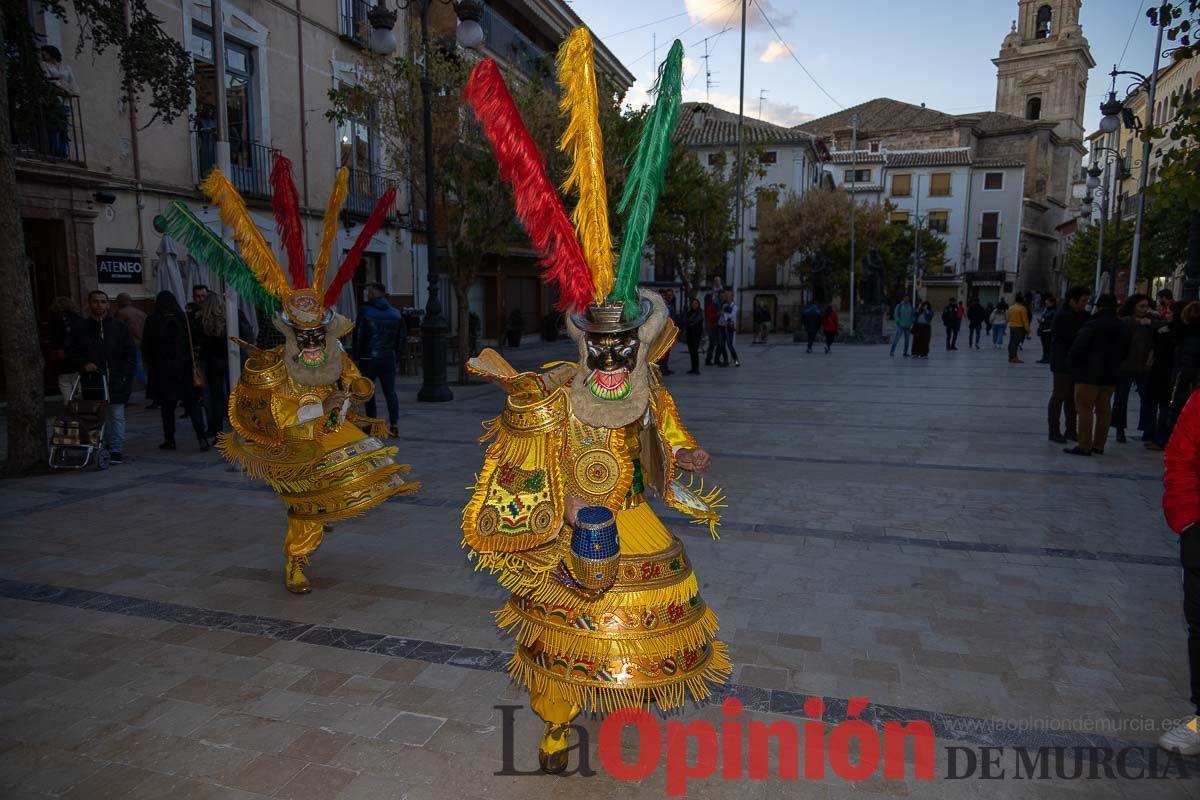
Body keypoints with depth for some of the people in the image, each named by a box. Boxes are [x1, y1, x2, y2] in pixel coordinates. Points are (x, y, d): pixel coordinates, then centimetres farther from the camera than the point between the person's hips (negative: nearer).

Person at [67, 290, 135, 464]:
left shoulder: (118, 327, 8)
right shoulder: (80, 328, 8)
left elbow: (130, 354, 7)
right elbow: (71, 353, 10)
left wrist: (123, 376, -2)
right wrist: (84, 364, -9)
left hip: (116, 382, -1)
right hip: (93, 383, 1)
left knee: (116, 415, -2)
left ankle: (117, 450, 0)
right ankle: (107, 445, 14)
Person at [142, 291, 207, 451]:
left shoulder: (152, 321, -3)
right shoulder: (183, 318, -3)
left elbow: (145, 347, 2)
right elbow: (193, 343, -2)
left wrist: (152, 365, 14)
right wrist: (193, 362, 7)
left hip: (163, 370, 0)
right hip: (184, 367, 0)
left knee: (167, 406, 8)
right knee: (192, 404, 2)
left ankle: (169, 440, 12)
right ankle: (202, 438, -8)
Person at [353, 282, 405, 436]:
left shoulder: (365, 311, -6)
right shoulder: (395, 313, 8)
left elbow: (358, 335, -9)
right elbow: (402, 336, 10)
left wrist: (356, 357, -4)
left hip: (368, 358, -3)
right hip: (389, 359, 4)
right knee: (390, 392, 3)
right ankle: (394, 426, -3)